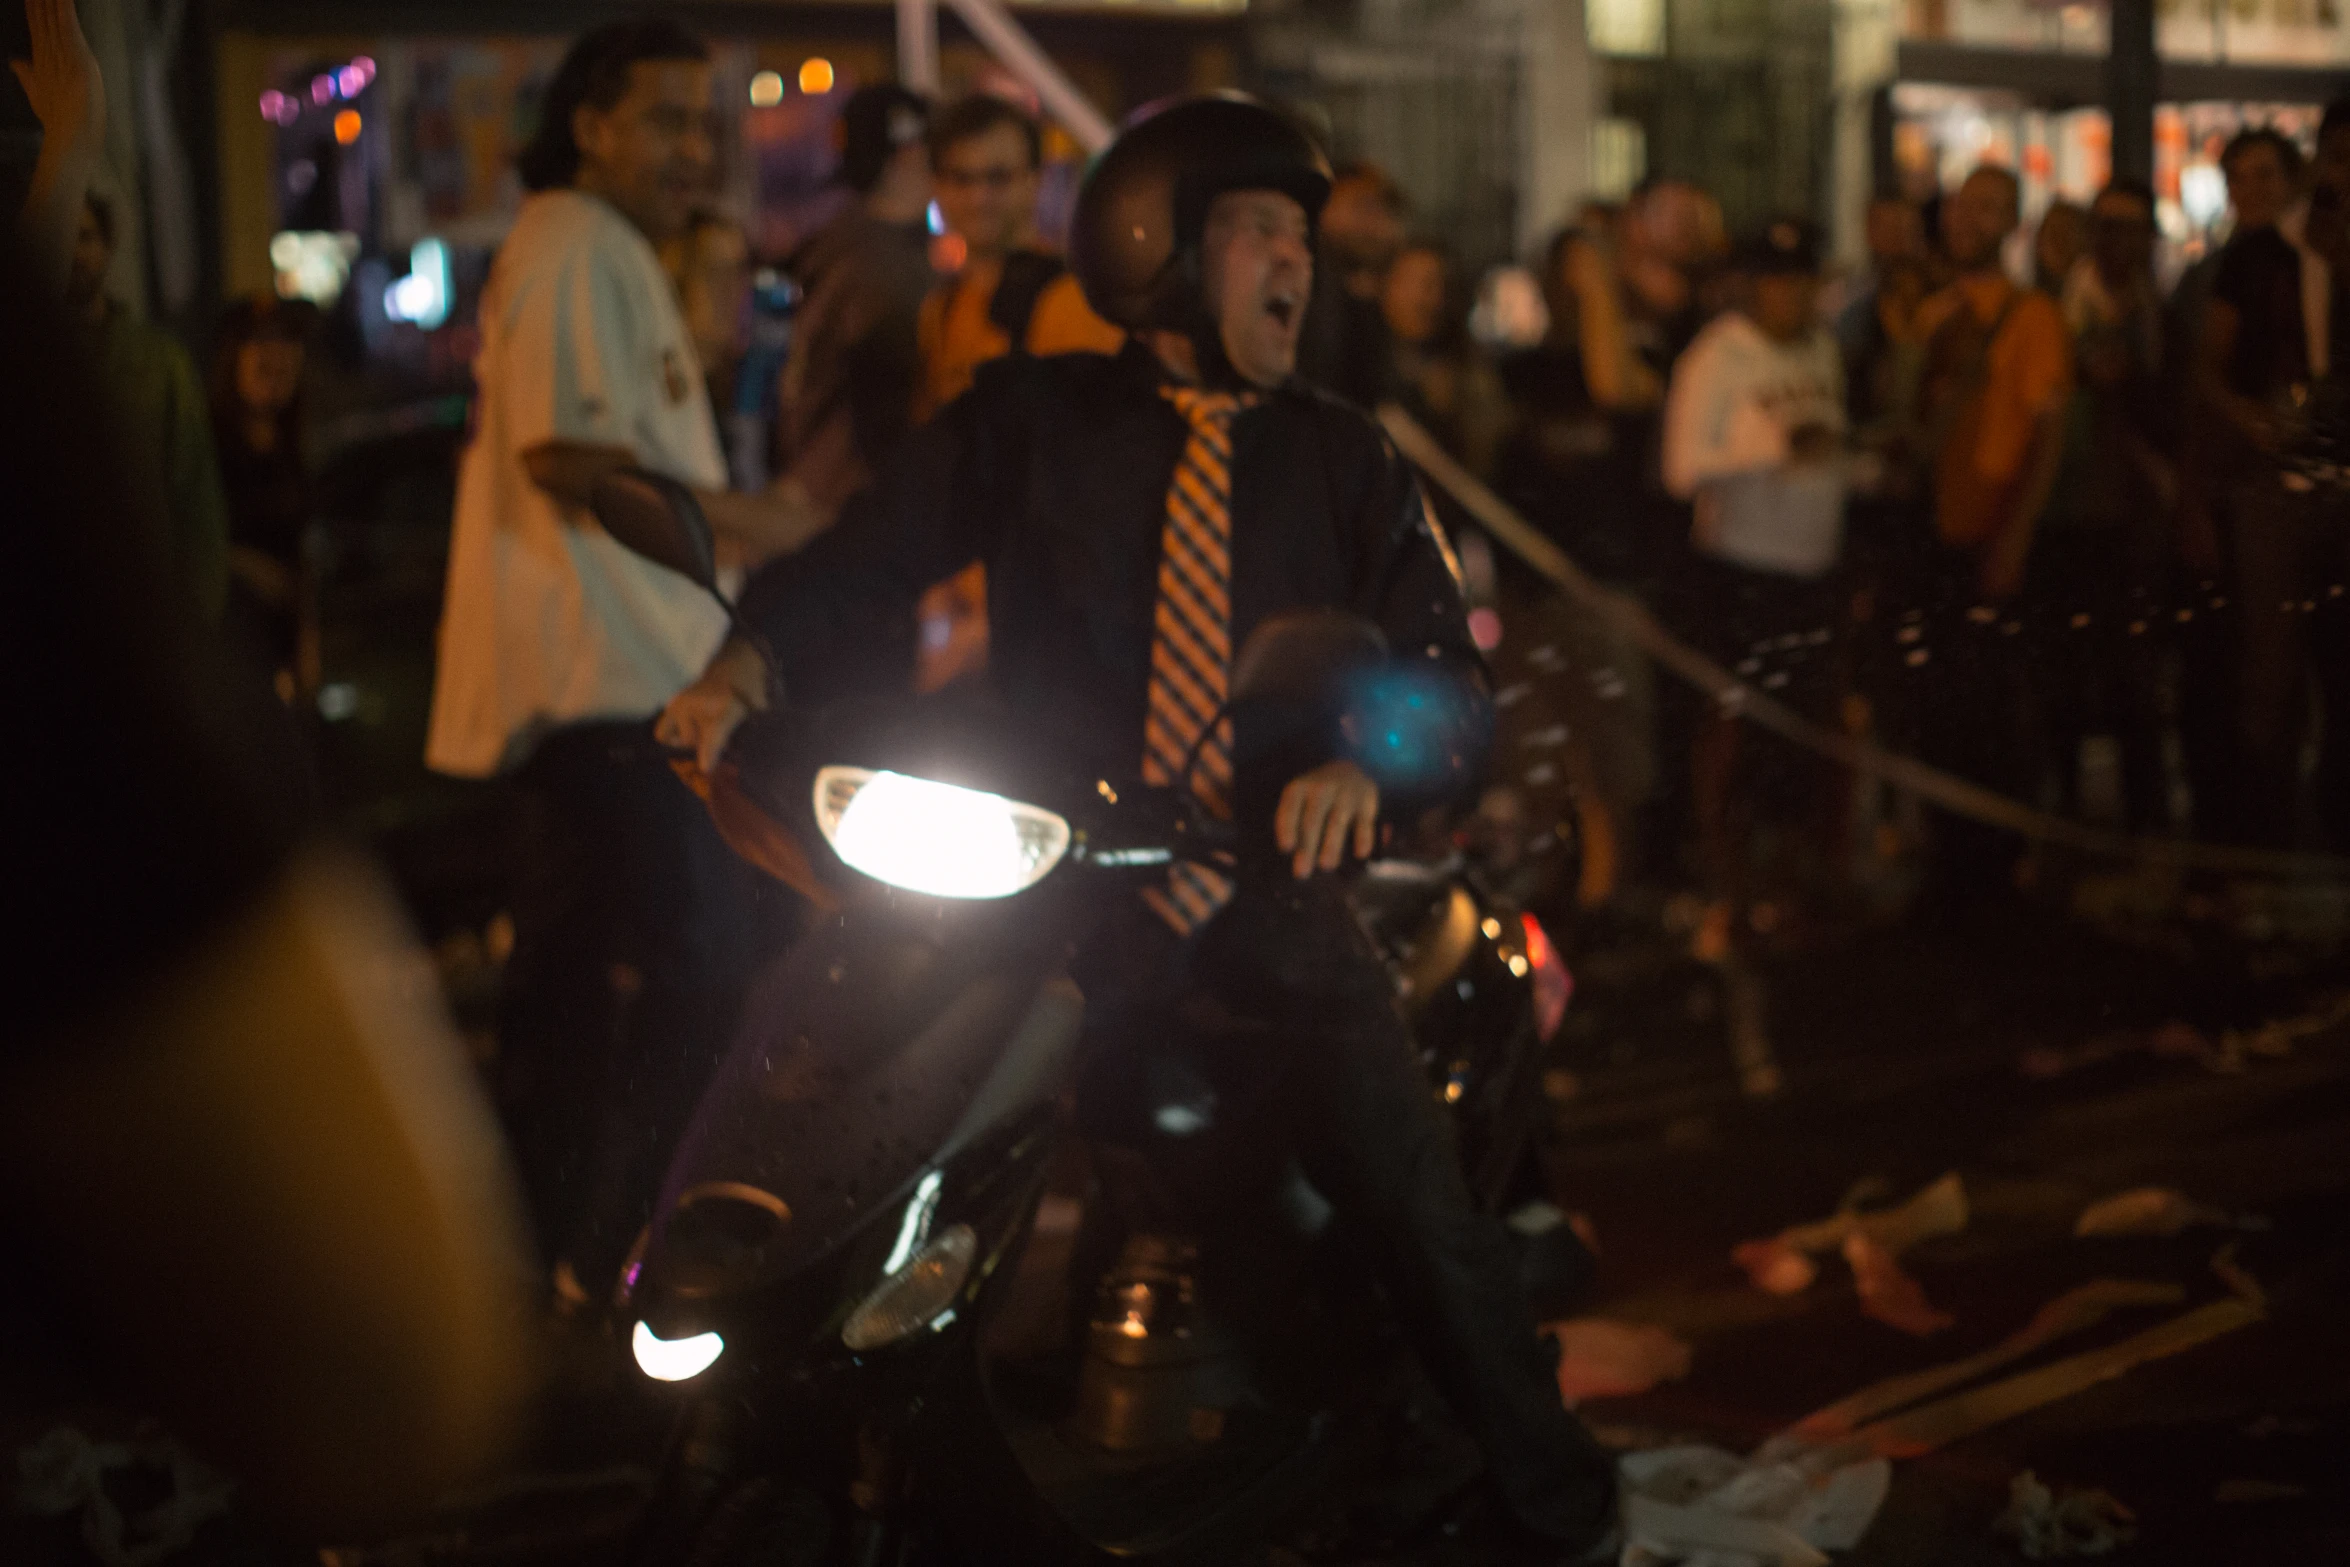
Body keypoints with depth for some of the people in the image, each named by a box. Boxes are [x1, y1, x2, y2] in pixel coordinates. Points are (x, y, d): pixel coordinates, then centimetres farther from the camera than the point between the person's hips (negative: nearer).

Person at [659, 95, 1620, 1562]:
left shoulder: (1347, 464, 9)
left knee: (1419, 1199, -9)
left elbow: (1453, 685, 1)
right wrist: (751, 666, -22)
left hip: (1272, 884, 0)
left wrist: (1366, 760, -21)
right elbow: (867, 559, -2)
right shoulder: (1028, 423, 6)